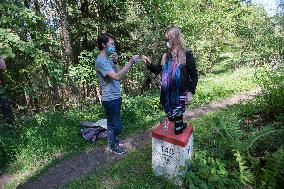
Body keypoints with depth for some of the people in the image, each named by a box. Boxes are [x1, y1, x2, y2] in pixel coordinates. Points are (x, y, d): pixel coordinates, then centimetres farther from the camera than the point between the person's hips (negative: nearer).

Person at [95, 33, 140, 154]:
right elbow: (117, 76, -31)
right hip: (110, 99, -9)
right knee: (115, 124, 7)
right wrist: (130, 62, -31)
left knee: (113, 123, 24)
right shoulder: (100, 61, -20)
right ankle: (113, 146, 27)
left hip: (116, 97, 9)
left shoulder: (108, 59, 11)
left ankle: (114, 141, 43)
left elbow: (118, 74, 9)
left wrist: (115, 62, -4)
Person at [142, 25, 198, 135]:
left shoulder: (187, 55, -9)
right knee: (171, 117, 14)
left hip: (180, 94, -5)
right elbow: (157, 70, 13)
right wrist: (149, 64, -5)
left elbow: (194, 75, -7)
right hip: (167, 94, 5)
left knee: (177, 117, 4)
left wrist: (190, 92, -14)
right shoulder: (166, 55, 7)